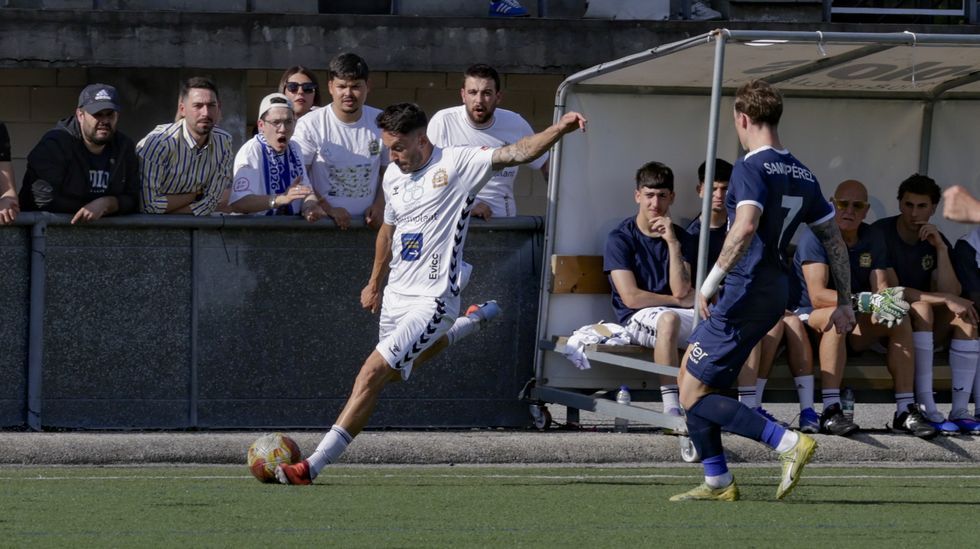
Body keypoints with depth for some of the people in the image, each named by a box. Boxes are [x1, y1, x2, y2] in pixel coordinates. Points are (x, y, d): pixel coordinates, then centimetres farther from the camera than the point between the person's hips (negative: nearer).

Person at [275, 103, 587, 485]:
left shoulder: (457, 164, -11)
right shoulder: (393, 178, 9)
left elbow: (516, 153, -20)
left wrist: (560, 129, -36)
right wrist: (374, 284, 34)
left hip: (431, 300, -8)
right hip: (396, 296, 8)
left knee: (372, 374, -17)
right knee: (396, 371, 25)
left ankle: (312, 467, -18)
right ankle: (473, 321, 44)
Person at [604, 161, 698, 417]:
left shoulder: (681, 238, 10)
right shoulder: (620, 238, -2)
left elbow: (680, 291, -4)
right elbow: (631, 297, -10)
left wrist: (673, 243, -12)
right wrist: (682, 301, -1)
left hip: (675, 313, 5)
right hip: (637, 318, -5)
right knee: (669, 318, -41)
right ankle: (671, 409, -43)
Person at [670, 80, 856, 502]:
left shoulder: (751, 169, -13)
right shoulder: (801, 175, 13)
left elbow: (746, 226, -31)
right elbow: (834, 240, 16)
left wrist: (710, 281, -26)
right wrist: (844, 303, 21)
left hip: (745, 292, -9)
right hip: (774, 293, 9)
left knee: (694, 398, -5)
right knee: (690, 373, 19)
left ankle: (789, 443, -16)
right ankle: (717, 481, 18)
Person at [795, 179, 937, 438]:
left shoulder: (873, 242, 5)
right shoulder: (815, 237, -15)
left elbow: (881, 289, -6)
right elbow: (818, 296, -26)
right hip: (810, 317, -6)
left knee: (901, 319, -17)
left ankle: (905, 411, -22)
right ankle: (831, 412, -45)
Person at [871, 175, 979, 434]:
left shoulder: (936, 241, 4)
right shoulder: (880, 234, -12)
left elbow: (951, 295, -8)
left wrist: (941, 249, -17)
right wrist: (945, 299, -25)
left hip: (926, 330, 6)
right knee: (921, 308, -33)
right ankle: (926, 410, -40)